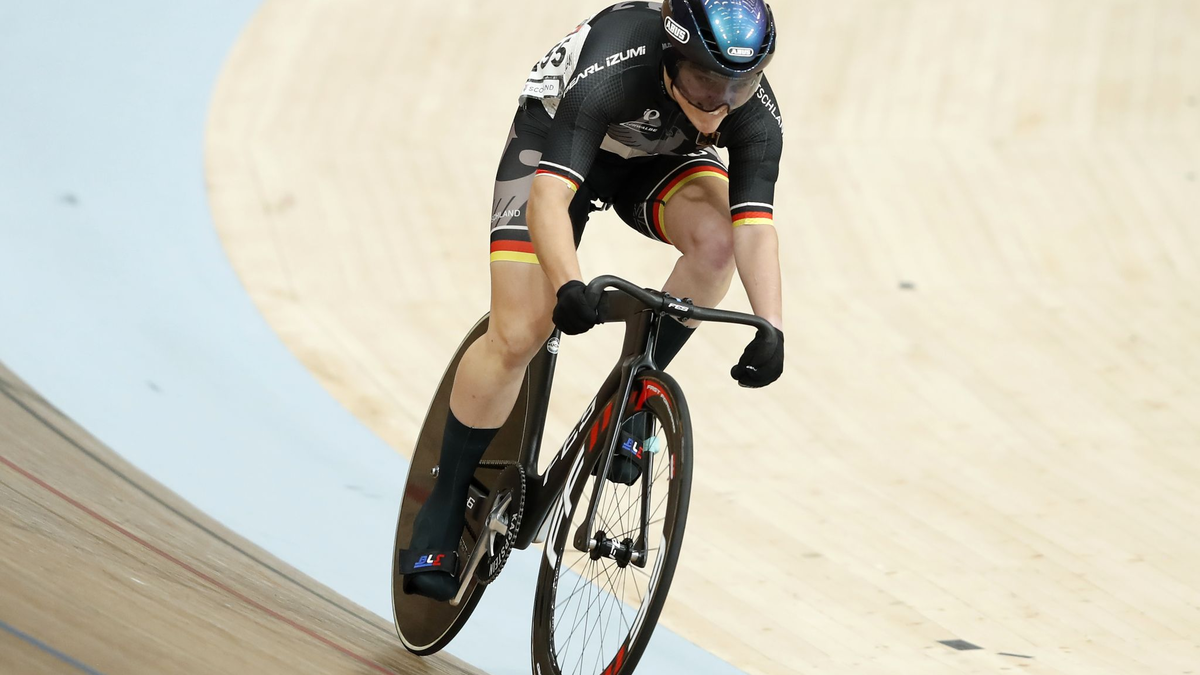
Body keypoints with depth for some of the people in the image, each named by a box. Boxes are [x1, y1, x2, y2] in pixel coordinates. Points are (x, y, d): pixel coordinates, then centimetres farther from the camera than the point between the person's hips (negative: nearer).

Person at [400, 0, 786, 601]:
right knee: (517, 337, -14)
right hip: (557, 136, -3)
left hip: (660, 158, 3)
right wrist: (569, 287, -63)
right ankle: (444, 510, 3)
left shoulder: (754, 112, -29)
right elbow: (549, 196, -48)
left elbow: (754, 224, -34)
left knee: (715, 238, -30)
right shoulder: (613, 70, -41)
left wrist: (771, 327, -48)